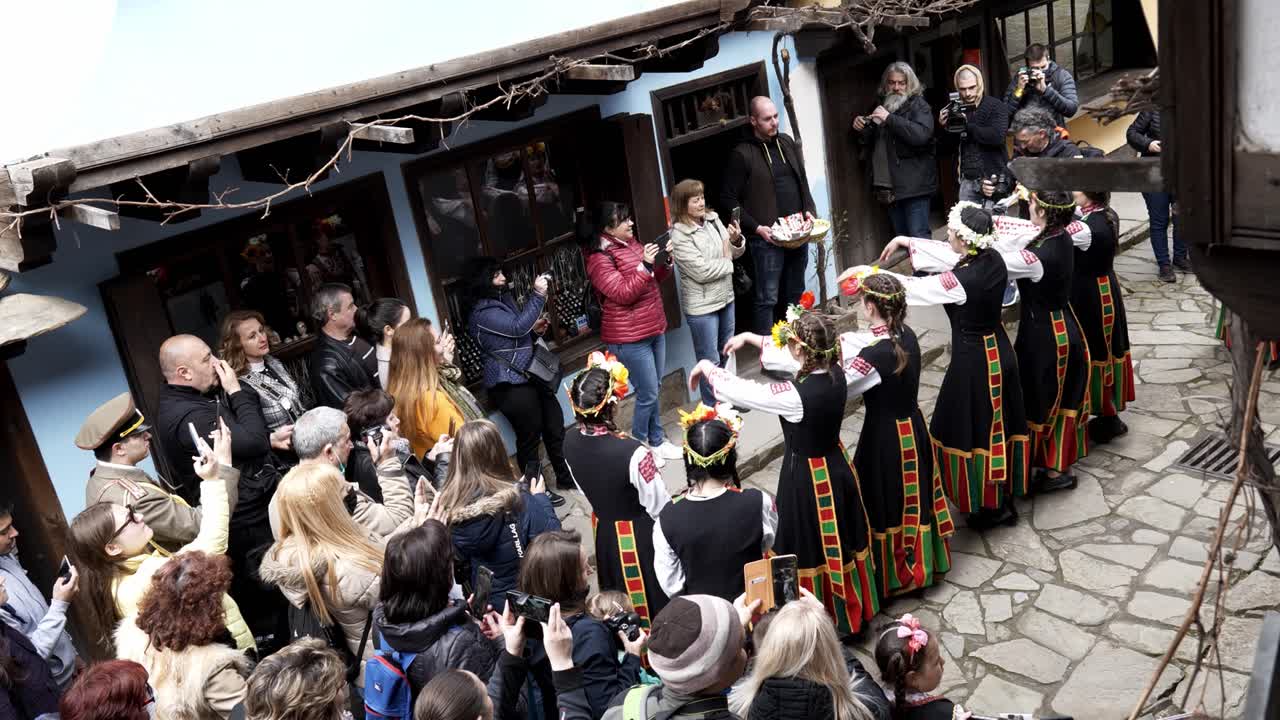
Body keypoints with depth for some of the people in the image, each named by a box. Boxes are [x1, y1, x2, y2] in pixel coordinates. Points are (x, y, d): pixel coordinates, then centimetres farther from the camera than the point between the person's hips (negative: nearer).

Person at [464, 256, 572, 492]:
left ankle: (566, 478, 31)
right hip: (510, 385, -10)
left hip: (529, 375, 10)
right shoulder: (482, 313, -16)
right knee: (529, 437, 0)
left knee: (555, 428, 15)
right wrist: (537, 295, -23)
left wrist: (534, 329, 7)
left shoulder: (503, 298, 14)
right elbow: (517, 327, -26)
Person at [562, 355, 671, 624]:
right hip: (640, 536, -6)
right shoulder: (633, 453, -37)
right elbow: (659, 508, -23)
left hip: (603, 530, 6)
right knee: (656, 595, 20)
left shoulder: (570, 442, -17)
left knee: (621, 596, 29)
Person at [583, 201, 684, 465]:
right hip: (630, 338, -8)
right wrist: (645, 265, -29)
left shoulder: (630, 242, 9)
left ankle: (657, 441, 29)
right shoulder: (600, 259, -16)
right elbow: (623, 294, -23)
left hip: (654, 329, 8)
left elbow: (656, 279, 17)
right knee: (648, 394, -3)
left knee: (654, 391, 16)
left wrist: (665, 260, -3)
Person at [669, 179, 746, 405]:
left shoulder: (713, 219, 1)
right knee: (710, 361, 4)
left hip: (725, 297, 7)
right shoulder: (679, 236, -18)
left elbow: (734, 252, 10)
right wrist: (727, 261, -10)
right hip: (701, 306, -7)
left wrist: (736, 240, -13)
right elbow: (701, 271, -24)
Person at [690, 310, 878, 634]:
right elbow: (800, 357, 6)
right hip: (837, 467, 7)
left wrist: (707, 368, -3)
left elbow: (741, 391, -22)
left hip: (807, 479, -7)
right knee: (841, 543, 25)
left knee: (811, 550, 14)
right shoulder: (836, 373, -13)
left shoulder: (796, 396, -33)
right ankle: (854, 609, 47)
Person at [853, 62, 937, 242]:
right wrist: (862, 129, 6)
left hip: (913, 185, -6)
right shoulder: (882, 104, 17)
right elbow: (872, 142, 28)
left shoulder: (918, 105, -3)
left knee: (919, 238, -10)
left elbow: (921, 134, -22)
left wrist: (889, 118, -24)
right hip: (890, 186, 7)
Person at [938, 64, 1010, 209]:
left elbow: (997, 137, -20)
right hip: (967, 180, 5)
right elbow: (950, 145, 16)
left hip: (992, 179, -5)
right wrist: (945, 127, -3)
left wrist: (967, 125, -17)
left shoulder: (996, 106, -4)